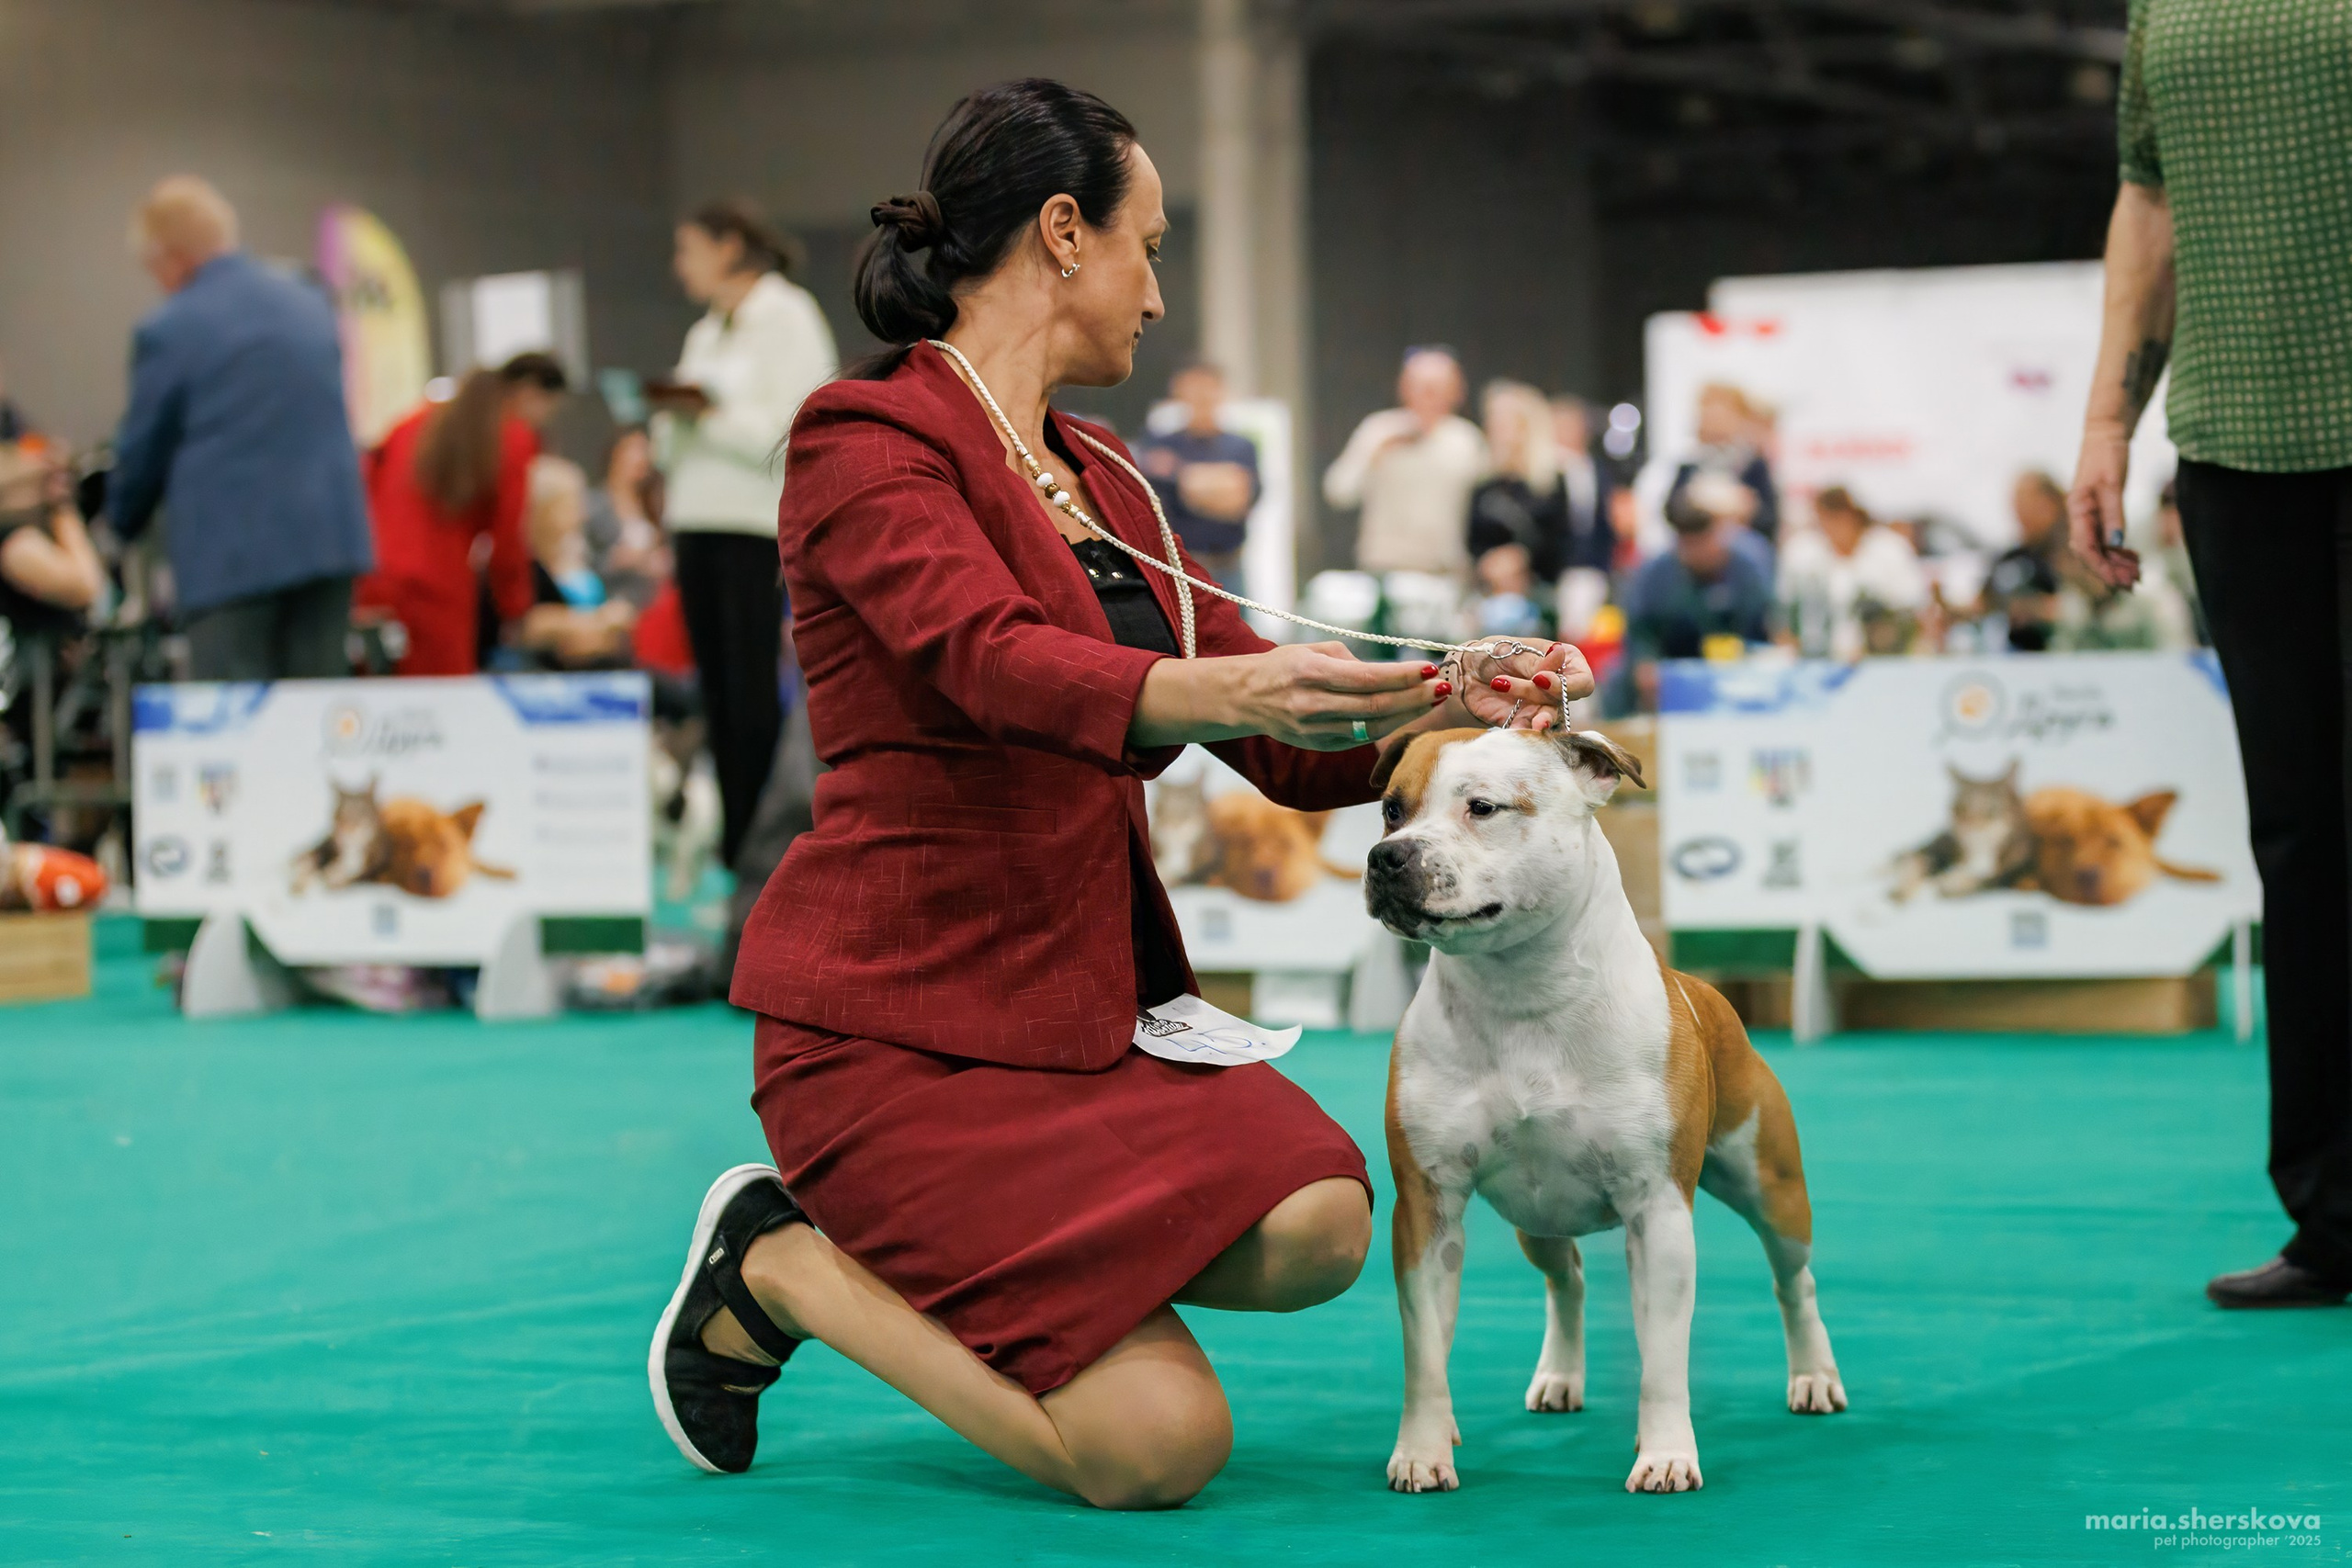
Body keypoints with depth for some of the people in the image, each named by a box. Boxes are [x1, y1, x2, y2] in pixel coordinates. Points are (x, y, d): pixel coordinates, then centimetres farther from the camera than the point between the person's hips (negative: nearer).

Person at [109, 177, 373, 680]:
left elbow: (141, 453, 3)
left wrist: (124, 523, 23)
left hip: (230, 555, -5)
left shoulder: (167, 331, -6)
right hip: (331, 539, 5)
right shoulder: (313, 305, 12)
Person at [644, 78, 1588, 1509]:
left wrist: (1465, 703, -1)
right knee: (1161, 1445, -19)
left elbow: (1297, 749, 17)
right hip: (899, 1025, -7)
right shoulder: (868, 439, -8)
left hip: (1094, 1004, 7)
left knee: (1317, 1223, -22)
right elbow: (996, 664, -27)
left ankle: (971, 1253, 4)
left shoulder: (1100, 482, 17)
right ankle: (778, 1271, 3)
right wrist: (1227, 691, -44)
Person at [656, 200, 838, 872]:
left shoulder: (788, 318, -2)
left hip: (759, 530, -7)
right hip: (697, 526, 7)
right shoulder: (705, 334, 20)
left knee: (754, 694, -11)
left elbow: (795, 436, -12)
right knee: (719, 693, 4)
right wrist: (671, 416, 1)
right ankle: (732, 845, 6)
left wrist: (712, 412, -14)